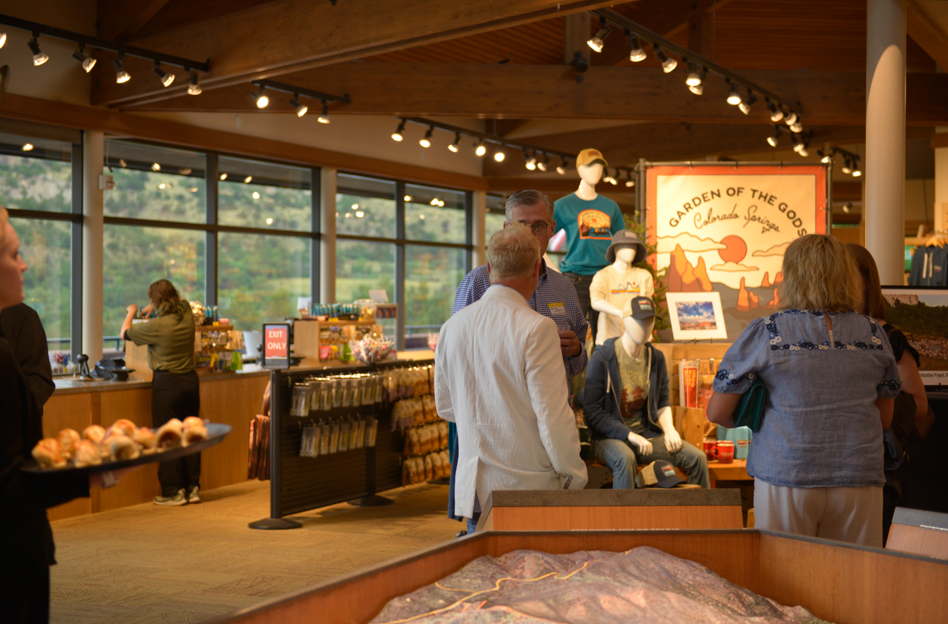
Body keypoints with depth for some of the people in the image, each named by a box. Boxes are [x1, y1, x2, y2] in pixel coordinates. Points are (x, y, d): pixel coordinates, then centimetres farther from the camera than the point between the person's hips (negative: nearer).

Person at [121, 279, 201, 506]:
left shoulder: (156, 326, -16)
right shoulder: (187, 315, 0)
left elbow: (125, 333, 0)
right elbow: (182, 300, 26)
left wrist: (131, 312, 18)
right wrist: (152, 309, 26)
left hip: (167, 383, -6)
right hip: (190, 380, 6)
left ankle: (173, 491, 5)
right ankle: (193, 487, 16)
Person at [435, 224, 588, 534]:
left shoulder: (452, 326, 5)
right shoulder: (536, 329, -15)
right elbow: (553, 415, -15)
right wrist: (574, 476, -2)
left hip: (473, 487, 6)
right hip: (529, 487, -6)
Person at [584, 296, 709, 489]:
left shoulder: (656, 357, 8)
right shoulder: (602, 357, -11)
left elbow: (662, 402, 19)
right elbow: (592, 411, -13)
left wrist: (669, 429, -2)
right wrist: (630, 435, -20)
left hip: (647, 434, 5)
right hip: (609, 437, -5)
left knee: (697, 457, -13)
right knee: (626, 459, -39)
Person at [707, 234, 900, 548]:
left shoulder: (764, 333, -3)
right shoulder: (873, 334, 6)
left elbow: (717, 412, 0)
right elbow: (885, 418, 15)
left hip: (786, 479, -2)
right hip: (859, 480, 3)